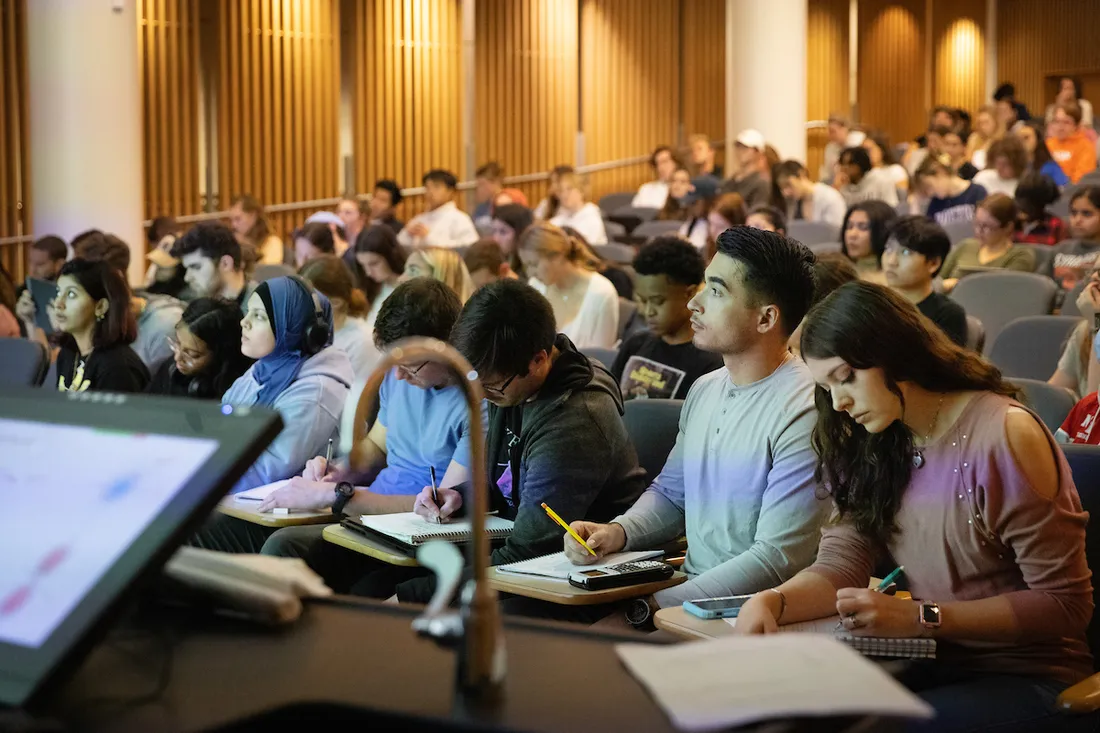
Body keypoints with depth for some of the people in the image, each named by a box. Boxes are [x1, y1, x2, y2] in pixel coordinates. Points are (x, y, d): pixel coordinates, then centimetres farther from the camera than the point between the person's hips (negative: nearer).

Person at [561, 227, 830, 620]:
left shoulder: (804, 413, -16)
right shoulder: (705, 389, 12)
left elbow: (778, 560, -20)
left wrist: (656, 605, -22)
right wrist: (617, 532, 3)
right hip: (690, 593, 8)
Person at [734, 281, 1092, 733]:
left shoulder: (1003, 436, -16)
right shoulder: (875, 445, 7)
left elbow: (1064, 604, -15)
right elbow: (840, 564, 0)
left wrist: (919, 618, -22)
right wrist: (771, 602, -21)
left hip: (1030, 679, -6)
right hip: (935, 665, 6)